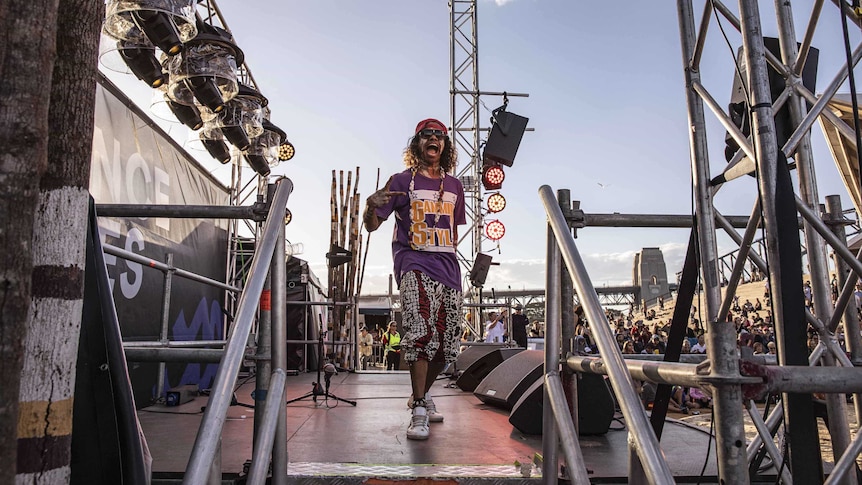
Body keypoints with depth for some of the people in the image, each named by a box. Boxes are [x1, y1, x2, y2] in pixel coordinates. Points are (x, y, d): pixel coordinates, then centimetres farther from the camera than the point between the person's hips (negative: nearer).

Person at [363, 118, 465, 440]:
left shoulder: (454, 185, 17)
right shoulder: (402, 181, 4)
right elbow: (371, 225, 1)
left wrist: (447, 257, 13)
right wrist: (372, 207, -21)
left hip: (448, 268, 5)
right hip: (413, 263, -5)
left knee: (448, 344, 5)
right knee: (421, 331, -23)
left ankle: (422, 393, 29)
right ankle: (419, 413, -15)